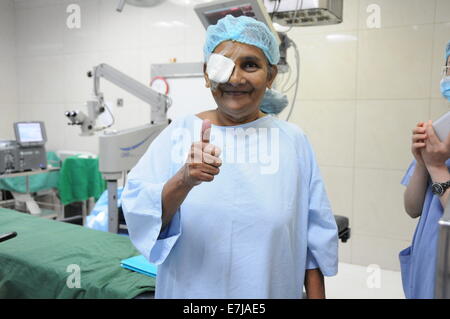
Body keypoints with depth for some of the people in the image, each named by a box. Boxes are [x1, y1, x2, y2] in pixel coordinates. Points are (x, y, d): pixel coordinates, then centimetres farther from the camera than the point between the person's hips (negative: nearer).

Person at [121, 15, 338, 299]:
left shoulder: (293, 141, -6)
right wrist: (183, 181, -34)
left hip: (272, 291, 1)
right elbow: (139, 216, -18)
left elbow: (314, 238, -2)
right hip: (189, 291, 0)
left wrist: (316, 295, -1)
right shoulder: (178, 134, -8)